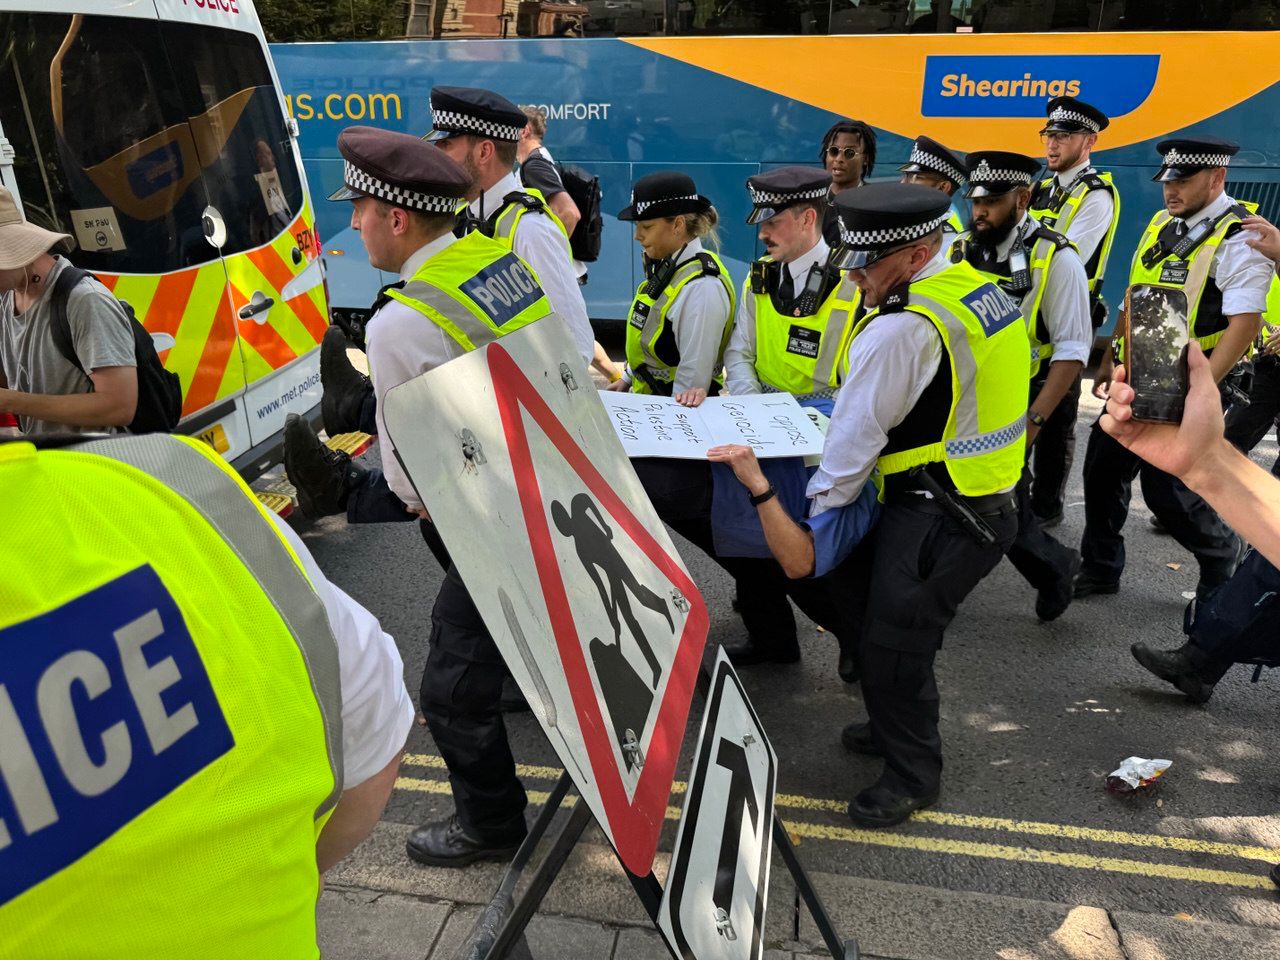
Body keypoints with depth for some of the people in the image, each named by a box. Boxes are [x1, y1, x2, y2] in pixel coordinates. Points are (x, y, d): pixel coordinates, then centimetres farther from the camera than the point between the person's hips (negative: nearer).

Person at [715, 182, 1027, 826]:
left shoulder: (899, 328, -22)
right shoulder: (980, 289, 8)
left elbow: (855, 435, -16)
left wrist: (818, 513, -5)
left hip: (938, 519, -11)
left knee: (892, 643, -2)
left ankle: (912, 773, 19)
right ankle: (898, 725, 39)